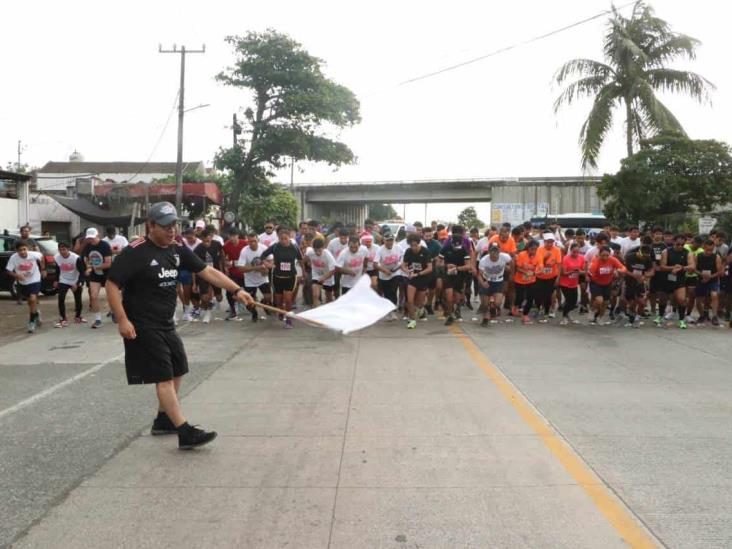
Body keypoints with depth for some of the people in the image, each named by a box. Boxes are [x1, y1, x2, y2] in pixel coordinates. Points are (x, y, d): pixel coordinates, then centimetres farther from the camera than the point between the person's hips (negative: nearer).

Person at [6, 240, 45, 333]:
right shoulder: (13, 258, -22)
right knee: (30, 301, 17)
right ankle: (36, 314, 47)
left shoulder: (34, 255, -24)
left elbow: (41, 257, -1)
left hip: (35, 280, -3)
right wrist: (16, 275, -35)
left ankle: (31, 322, -7)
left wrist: (43, 269, 7)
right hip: (22, 282, 3)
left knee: (33, 299, -19)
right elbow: (9, 271, -16)